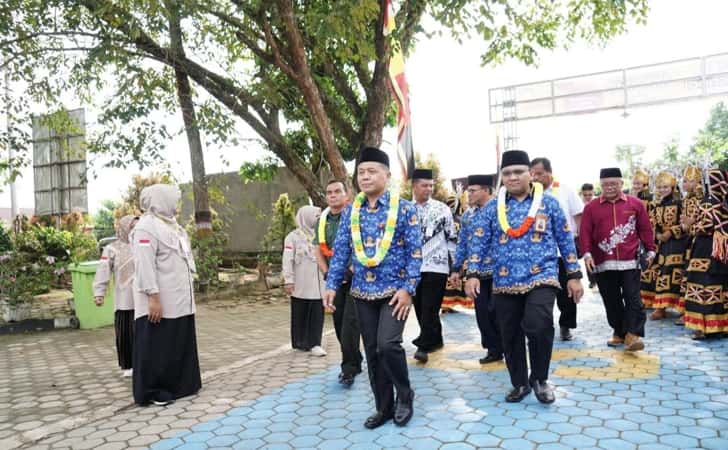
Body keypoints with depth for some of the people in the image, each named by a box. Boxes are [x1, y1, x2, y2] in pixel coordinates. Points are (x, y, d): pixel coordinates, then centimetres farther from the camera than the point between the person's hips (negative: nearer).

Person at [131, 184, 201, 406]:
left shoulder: (170, 225, 17)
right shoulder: (146, 227, -13)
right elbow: (145, 266, -20)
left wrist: (188, 292, 19)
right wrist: (153, 297, -24)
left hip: (179, 301, 9)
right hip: (159, 303, -9)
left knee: (179, 344, 15)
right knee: (156, 348, 1)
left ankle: (178, 385, 26)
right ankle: (153, 392, 11)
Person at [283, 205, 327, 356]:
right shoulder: (293, 236, -3)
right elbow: (288, 260, -7)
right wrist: (288, 280, -13)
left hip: (317, 283, 4)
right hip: (300, 284, -4)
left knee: (317, 314, 0)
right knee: (300, 314, 5)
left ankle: (314, 343, 5)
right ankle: (300, 342, 18)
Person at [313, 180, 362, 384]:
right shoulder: (322, 221, 10)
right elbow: (318, 249, 11)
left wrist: (352, 271, -17)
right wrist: (326, 272, -1)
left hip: (355, 277, -6)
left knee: (350, 322, -11)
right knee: (339, 322, 10)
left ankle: (349, 368, -2)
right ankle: (354, 361, 25)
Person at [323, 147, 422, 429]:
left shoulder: (404, 208, -6)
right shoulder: (350, 211, 5)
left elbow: (415, 252, -7)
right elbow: (341, 251, 8)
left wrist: (408, 288, -14)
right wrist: (332, 285, 0)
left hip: (394, 290, -4)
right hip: (363, 292, 4)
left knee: (388, 345, -15)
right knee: (372, 352, 9)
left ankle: (405, 395, 12)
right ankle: (384, 407, 25)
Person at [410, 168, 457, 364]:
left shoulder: (442, 208, 1)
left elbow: (452, 238, 3)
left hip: (436, 265, -3)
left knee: (430, 308, -6)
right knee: (420, 308, 11)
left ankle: (423, 345, 0)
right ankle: (435, 340, 26)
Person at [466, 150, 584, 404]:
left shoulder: (548, 204, 3)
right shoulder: (493, 208, 6)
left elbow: (565, 240, 6)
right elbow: (480, 242, 4)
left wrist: (574, 275, 4)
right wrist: (473, 274, -5)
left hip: (541, 278, -2)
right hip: (505, 283, 3)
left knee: (538, 327, -21)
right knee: (510, 336, 8)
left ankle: (540, 378, 4)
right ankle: (520, 383, 28)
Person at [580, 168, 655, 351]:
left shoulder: (635, 203, 5)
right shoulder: (591, 207, 4)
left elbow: (645, 228, 9)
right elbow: (585, 232, 0)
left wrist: (650, 250, 7)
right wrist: (587, 253, -10)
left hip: (630, 261, -1)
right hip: (603, 263, 1)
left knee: (633, 298, -5)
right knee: (611, 301, 9)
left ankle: (633, 334, -4)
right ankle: (619, 332, 21)